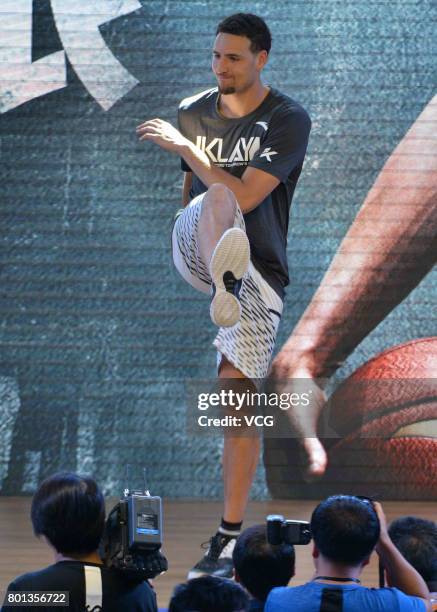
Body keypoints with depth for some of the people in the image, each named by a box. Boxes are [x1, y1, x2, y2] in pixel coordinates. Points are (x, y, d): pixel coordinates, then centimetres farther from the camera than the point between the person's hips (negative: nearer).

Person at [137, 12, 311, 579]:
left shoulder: (287, 121, -4)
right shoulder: (193, 113, 12)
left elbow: (247, 196, -15)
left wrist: (182, 147, -12)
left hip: (259, 269, -2)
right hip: (195, 251, 2)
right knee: (217, 197, -31)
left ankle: (230, 536, -2)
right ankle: (224, 285, -66)